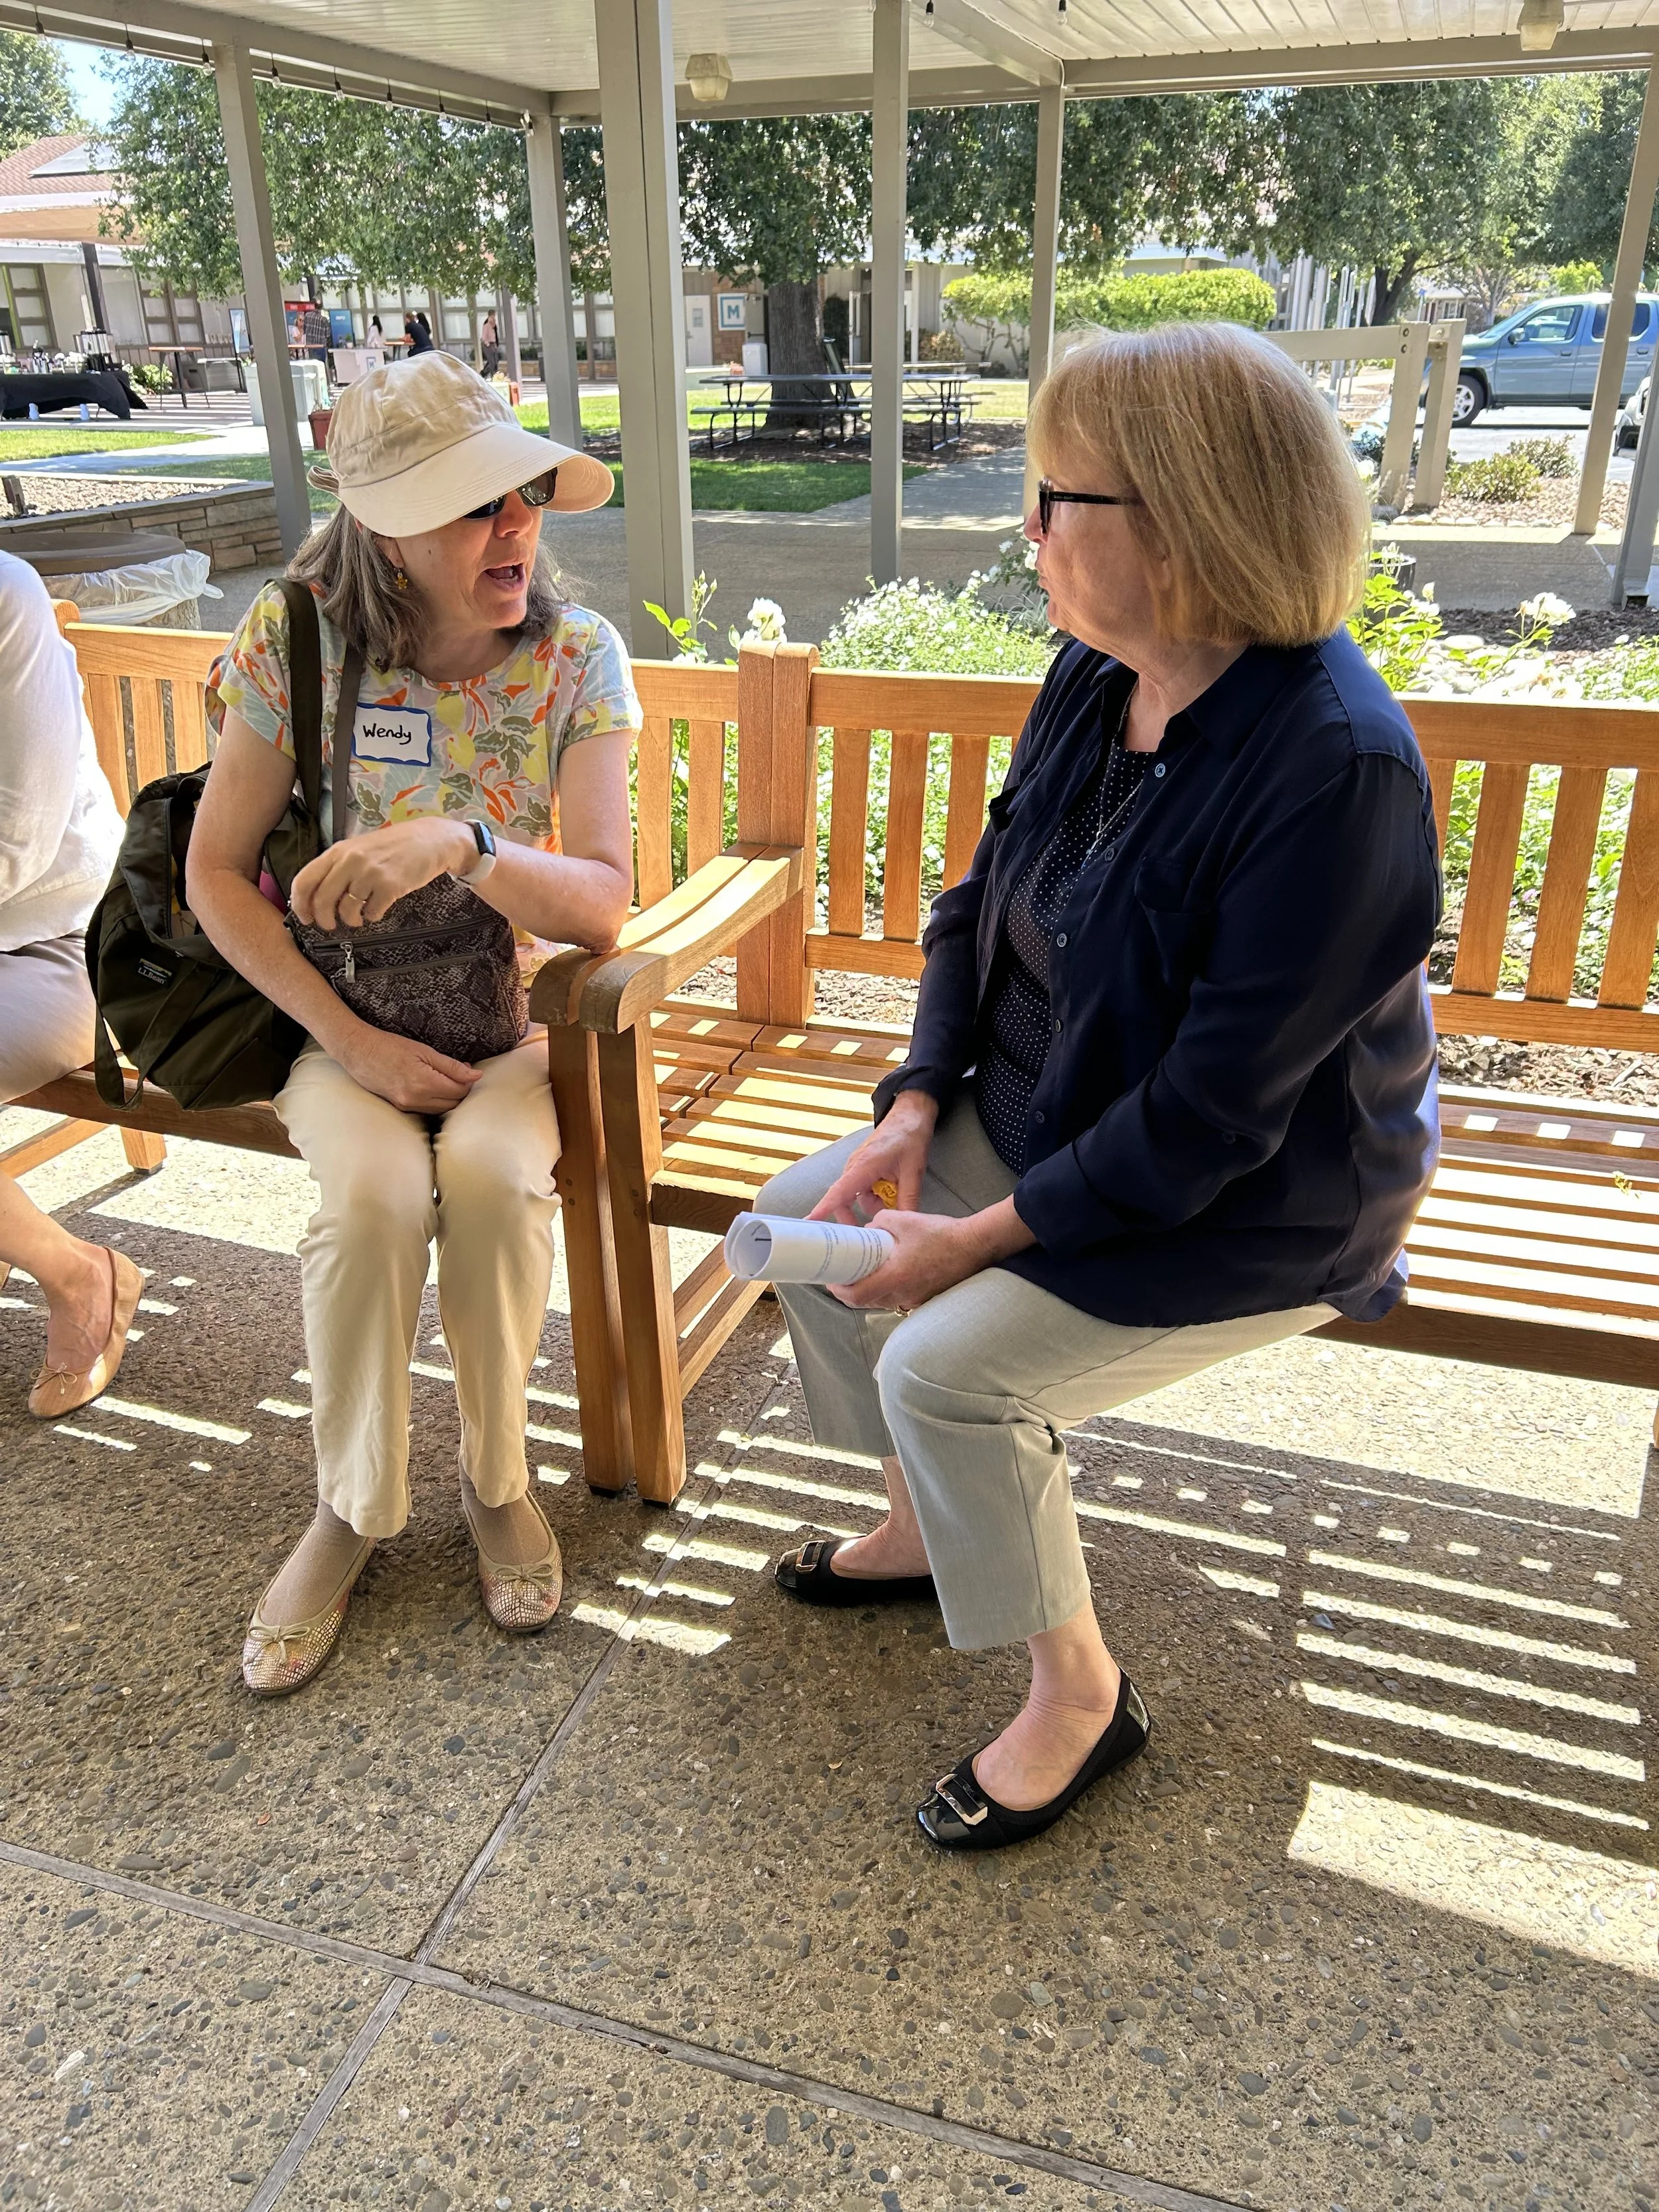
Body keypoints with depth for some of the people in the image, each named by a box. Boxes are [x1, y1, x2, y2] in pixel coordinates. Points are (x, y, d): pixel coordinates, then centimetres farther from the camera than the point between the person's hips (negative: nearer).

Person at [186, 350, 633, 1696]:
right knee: (374, 1191, -29)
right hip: (347, 1010, 0)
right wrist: (352, 1042, -16)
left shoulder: (577, 654, -10)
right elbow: (217, 874, -6)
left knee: (491, 1168, -31)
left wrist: (461, 845, -37)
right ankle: (353, 1509, -3)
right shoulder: (295, 641, -10)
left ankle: (499, 1477, -4)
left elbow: (601, 903, -17)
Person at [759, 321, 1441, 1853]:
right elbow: (985, 901, 6)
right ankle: (930, 1524, 25)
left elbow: (1219, 1107, -28)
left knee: (949, 1366, -21)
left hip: (1253, 1203, -8)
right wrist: (917, 1101, -6)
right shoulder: (1095, 678, -4)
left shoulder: (1335, 767, -29)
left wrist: (988, 1238, -24)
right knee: (803, 1222, 3)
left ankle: (1078, 1690, 7)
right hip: (1053, 1110, 8)